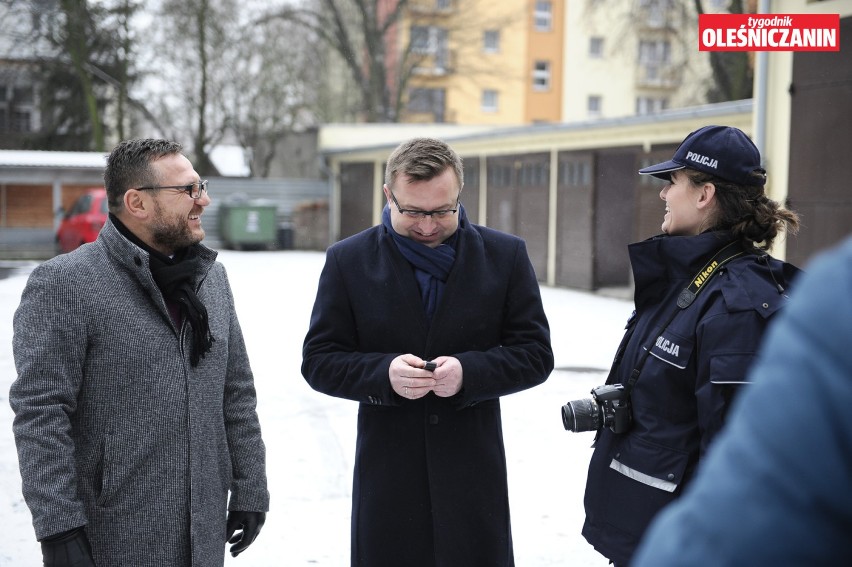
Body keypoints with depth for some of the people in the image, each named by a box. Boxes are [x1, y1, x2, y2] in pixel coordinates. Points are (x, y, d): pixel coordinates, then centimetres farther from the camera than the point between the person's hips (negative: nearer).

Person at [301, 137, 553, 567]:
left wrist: (469, 372, -17)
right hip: (386, 478, 0)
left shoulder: (505, 255, 1)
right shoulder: (348, 261, 1)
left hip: (474, 476, 0)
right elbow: (318, 361, 1)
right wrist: (383, 375, -18)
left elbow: (535, 354, 1)